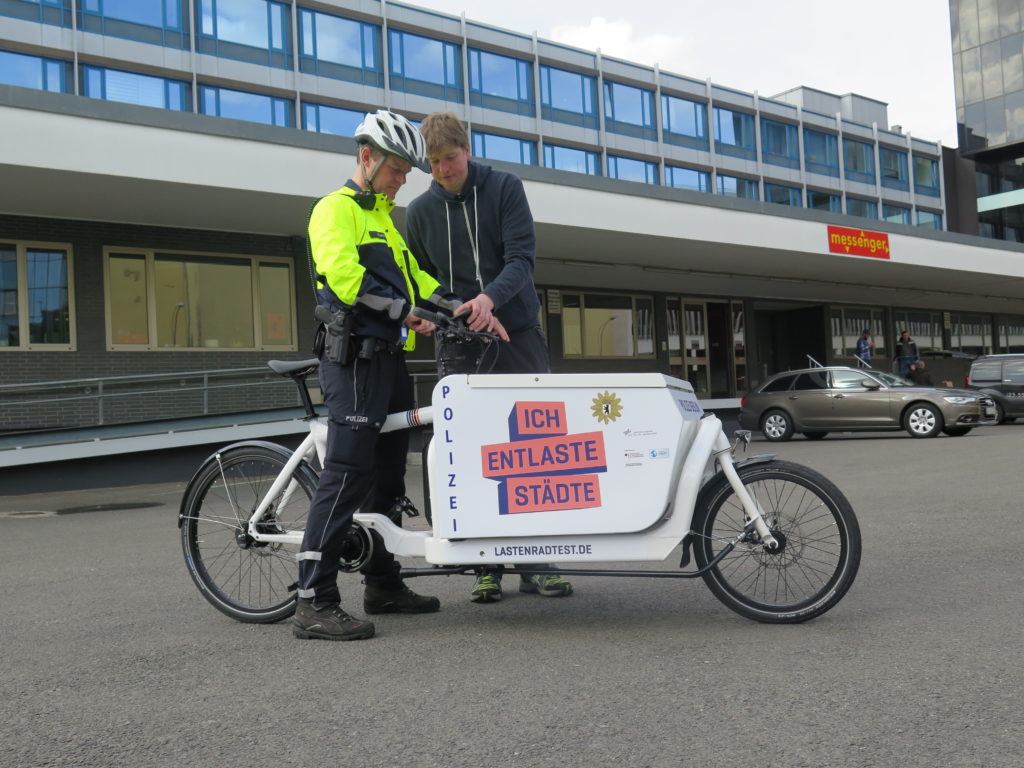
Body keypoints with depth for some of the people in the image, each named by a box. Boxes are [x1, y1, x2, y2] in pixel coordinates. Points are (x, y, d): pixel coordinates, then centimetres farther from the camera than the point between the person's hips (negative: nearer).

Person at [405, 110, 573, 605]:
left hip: (518, 333, -2)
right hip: (459, 344, 2)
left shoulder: (504, 188, 1)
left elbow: (522, 256, -10)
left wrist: (491, 296, -28)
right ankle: (487, 565, 8)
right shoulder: (420, 210, 10)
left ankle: (537, 563, 5)